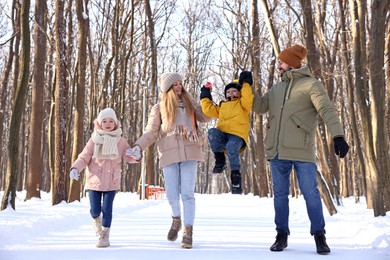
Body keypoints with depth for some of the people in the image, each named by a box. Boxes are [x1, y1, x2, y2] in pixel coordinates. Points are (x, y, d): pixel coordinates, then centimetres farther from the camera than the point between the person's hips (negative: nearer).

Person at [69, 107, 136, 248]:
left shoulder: (120, 141, 3)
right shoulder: (94, 140, 1)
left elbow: (128, 157, 0)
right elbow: (83, 157, 1)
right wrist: (75, 168, -16)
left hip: (111, 182, 0)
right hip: (94, 181, 0)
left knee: (107, 209, -1)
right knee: (95, 210, 3)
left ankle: (105, 235, 15)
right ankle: (97, 222, 37)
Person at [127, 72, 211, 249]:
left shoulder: (189, 104, 15)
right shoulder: (159, 108, 8)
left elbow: (205, 117, 14)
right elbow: (151, 132, 4)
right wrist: (138, 147, -11)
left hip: (189, 153, 1)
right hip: (169, 154, -1)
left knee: (187, 193, -5)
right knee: (171, 193, -1)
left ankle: (188, 231, 0)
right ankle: (176, 220, 29)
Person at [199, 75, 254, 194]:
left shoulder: (241, 103, 19)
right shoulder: (222, 106, 34)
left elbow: (247, 99, -5)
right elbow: (208, 109, 29)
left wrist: (246, 84, -4)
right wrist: (205, 97, 31)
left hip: (237, 135, -4)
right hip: (222, 135, 4)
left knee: (231, 147, -38)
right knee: (212, 132, -32)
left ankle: (235, 174, -21)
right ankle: (220, 160, -20)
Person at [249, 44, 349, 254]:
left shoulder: (310, 84, -2)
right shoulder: (277, 88, 19)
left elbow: (327, 110, -12)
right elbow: (260, 106, 22)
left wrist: (338, 136, -25)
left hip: (301, 151, -6)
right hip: (277, 151, 6)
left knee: (311, 194, -2)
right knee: (280, 194, 10)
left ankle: (319, 236, 8)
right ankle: (282, 235, 19)